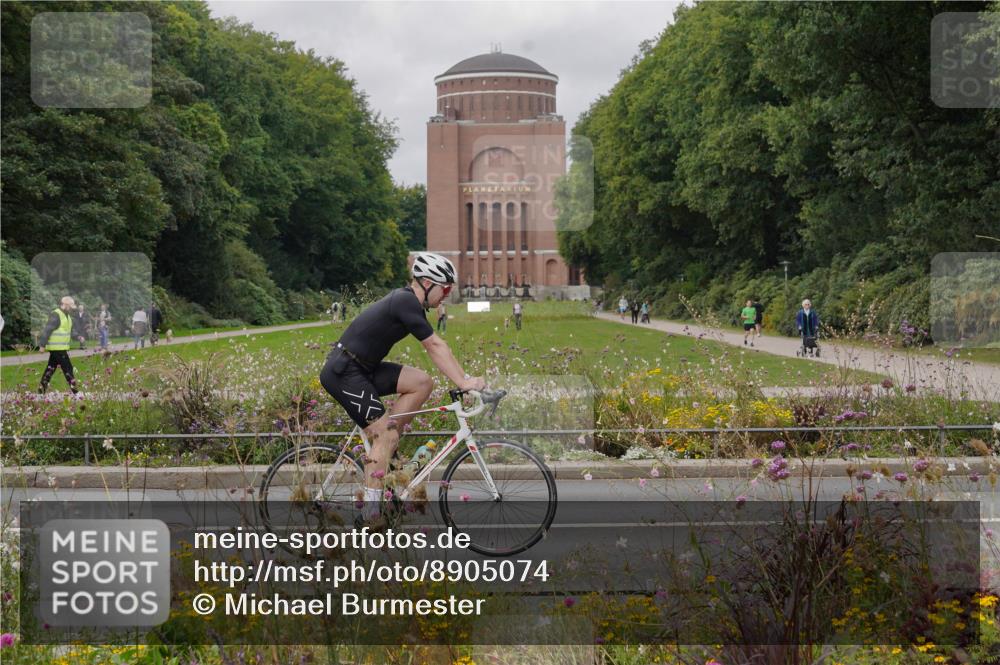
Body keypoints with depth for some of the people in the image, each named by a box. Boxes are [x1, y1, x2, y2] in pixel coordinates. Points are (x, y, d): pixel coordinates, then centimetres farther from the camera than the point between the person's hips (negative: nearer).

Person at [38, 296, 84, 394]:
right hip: (57, 348, -10)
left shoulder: (67, 316, 15)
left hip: (61, 348, 10)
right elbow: (47, 330, -19)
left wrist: (77, 336, 1)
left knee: (51, 368, 13)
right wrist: (42, 345, -21)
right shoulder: (55, 316, -16)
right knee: (67, 368, -6)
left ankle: (42, 388, 19)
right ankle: (75, 391, -2)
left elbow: (71, 330, 20)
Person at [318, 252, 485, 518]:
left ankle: (382, 441, 5)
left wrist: (465, 378, 5)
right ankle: (371, 514, -9)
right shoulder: (406, 302, -18)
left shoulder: (406, 300, 12)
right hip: (343, 373, -9)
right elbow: (435, 347, -22)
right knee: (385, 436, -12)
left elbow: (435, 347, 12)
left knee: (422, 382, -1)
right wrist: (463, 382, -22)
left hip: (361, 369, 9)